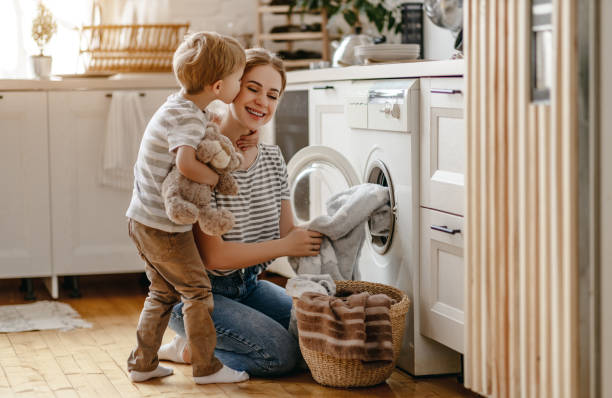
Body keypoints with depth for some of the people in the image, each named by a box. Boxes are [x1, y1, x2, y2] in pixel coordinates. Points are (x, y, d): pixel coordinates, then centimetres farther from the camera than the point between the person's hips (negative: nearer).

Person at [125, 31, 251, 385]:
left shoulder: (181, 105, 8)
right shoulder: (187, 117, -22)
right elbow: (186, 163, -40)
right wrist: (217, 177, -22)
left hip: (143, 219, 10)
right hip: (164, 225, -10)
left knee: (163, 292, 19)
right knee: (197, 291, 2)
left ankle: (143, 363, 25)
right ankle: (206, 367, 10)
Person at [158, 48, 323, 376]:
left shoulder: (272, 158, 4)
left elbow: (288, 233, 4)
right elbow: (212, 255, -23)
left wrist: (316, 237, -18)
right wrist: (285, 246, -21)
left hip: (249, 284, 8)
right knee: (281, 353, -22)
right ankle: (190, 347, 3)